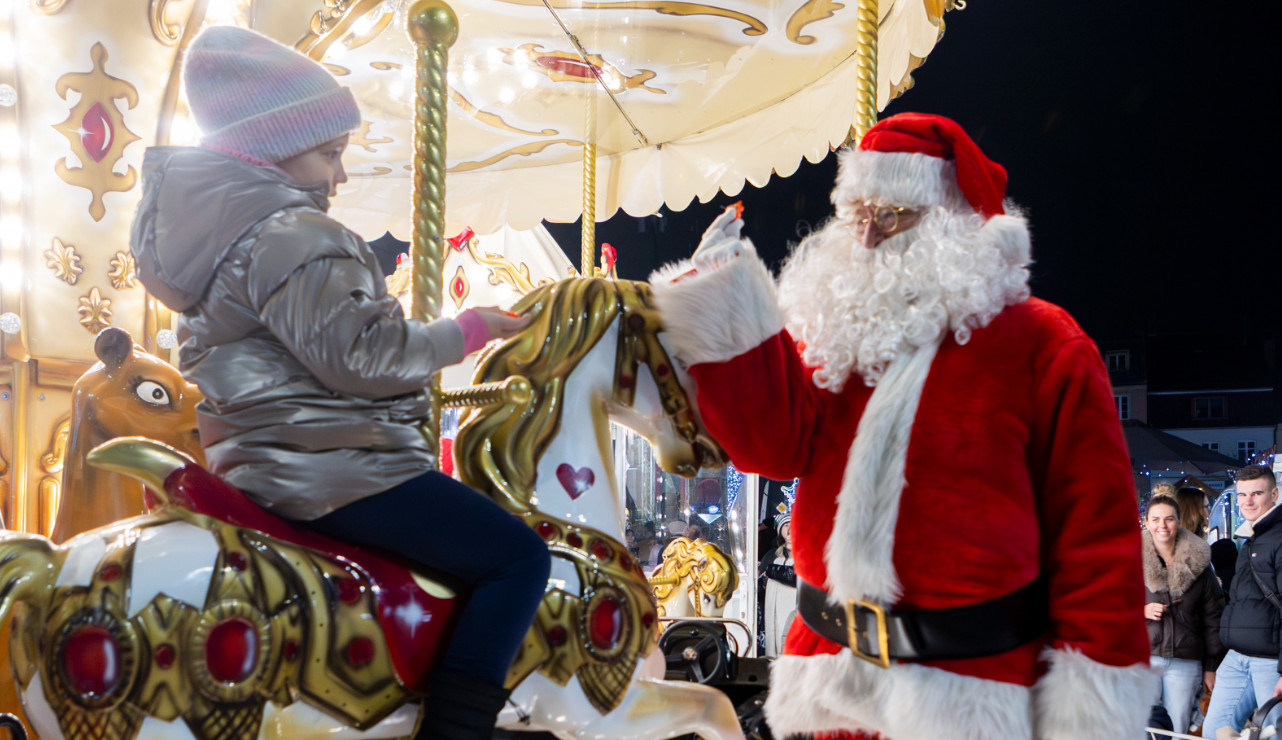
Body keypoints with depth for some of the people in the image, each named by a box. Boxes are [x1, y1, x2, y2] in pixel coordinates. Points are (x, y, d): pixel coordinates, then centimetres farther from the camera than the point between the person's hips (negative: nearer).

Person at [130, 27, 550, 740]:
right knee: (520, 555, -12)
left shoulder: (218, 228, 16)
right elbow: (358, 356, -21)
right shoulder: (296, 234, -15)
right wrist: (464, 332, -8)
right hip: (330, 469, -11)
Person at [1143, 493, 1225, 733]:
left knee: (1177, 729, 0)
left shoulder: (1198, 563, 7)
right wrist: (1141, 611, -9)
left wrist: (1211, 667, 8)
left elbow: (1213, 616, 10)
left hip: (1185, 663, 1)